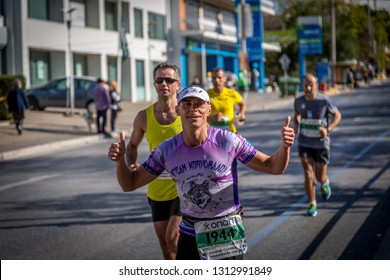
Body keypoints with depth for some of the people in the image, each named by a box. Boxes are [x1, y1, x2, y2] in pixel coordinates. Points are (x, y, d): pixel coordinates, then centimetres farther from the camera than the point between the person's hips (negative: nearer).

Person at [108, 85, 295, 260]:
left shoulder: (228, 141, -15)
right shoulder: (167, 150, -7)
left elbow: (273, 167, -8)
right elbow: (129, 184, 0)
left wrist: (284, 147, -29)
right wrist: (120, 161, -20)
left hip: (227, 235, -2)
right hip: (190, 234, 3)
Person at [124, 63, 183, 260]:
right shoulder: (144, 116, 0)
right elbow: (133, 145, 16)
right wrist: (131, 166, -3)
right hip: (157, 190, 4)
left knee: (173, 238, -18)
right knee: (165, 246, 13)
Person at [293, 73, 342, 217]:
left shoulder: (325, 101, -13)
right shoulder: (298, 101, -3)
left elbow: (337, 115, -1)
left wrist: (328, 129, -17)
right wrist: (296, 124, -3)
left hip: (321, 144, -2)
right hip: (304, 144, 2)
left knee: (320, 177, 8)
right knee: (308, 175, -10)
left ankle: (325, 184, 46)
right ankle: (312, 205, 3)